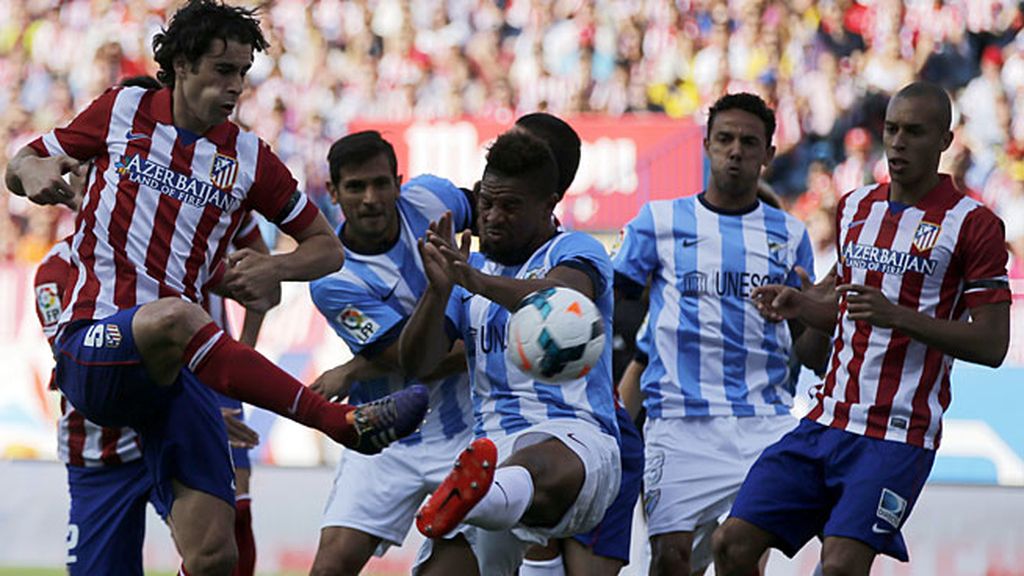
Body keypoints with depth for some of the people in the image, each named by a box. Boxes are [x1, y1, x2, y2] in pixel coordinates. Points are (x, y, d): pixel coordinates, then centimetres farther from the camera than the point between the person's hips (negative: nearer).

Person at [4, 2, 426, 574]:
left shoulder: (249, 158, 10)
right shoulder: (122, 111, 7)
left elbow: (327, 247, 18)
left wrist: (273, 270, -4)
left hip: (178, 366, 3)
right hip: (91, 349, -3)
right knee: (174, 316, -40)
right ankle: (348, 422, -44)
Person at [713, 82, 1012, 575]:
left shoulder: (971, 224, -5)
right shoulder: (854, 207, 15)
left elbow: (992, 344, -9)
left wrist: (898, 317, -20)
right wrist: (801, 306, 6)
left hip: (898, 436, -6)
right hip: (827, 421, 6)